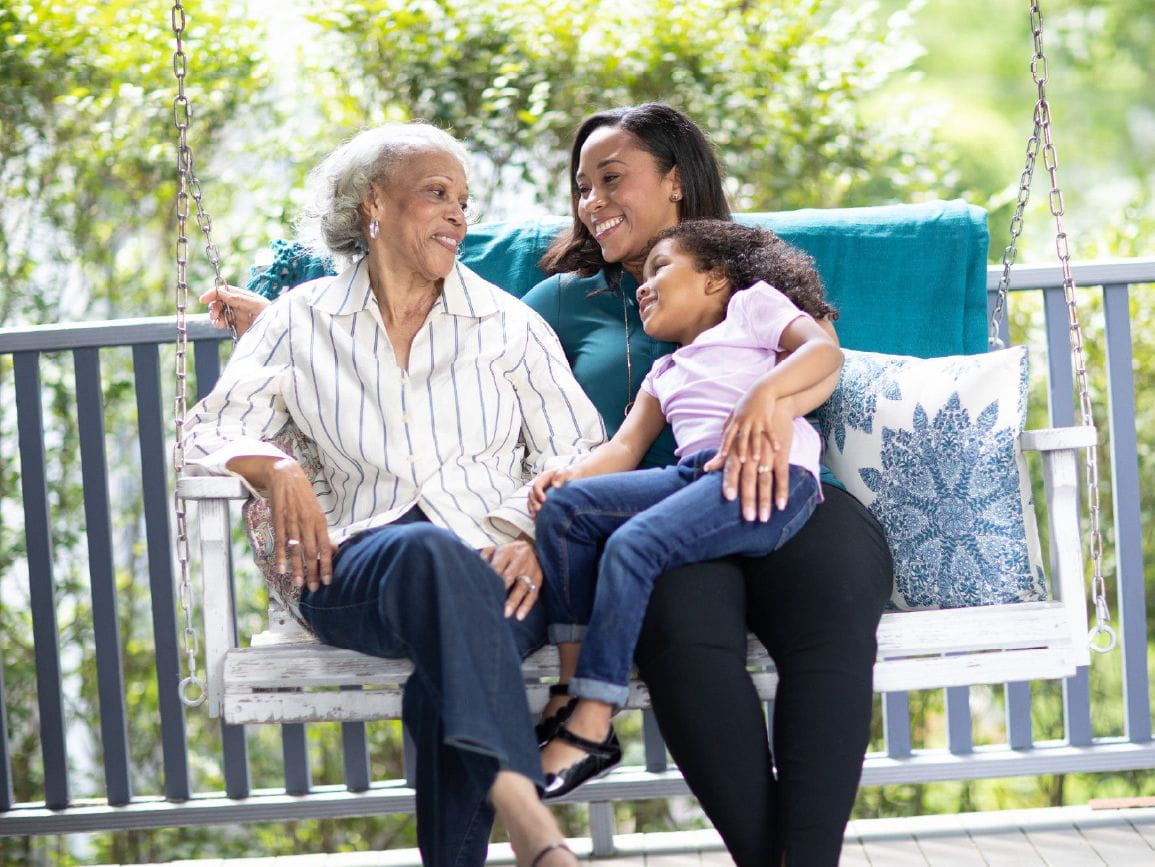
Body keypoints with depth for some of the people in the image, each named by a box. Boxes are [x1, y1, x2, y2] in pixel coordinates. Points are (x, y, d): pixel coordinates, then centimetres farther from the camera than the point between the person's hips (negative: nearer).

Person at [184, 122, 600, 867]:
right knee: (432, 550, -40)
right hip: (359, 565, -1)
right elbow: (214, 428, 12)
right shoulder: (305, 320, 17)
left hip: (491, 577, 1)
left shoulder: (509, 323, 17)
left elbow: (579, 460, 10)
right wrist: (277, 471, -11)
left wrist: (540, 540, -11)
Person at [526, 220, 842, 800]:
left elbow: (824, 348, -2)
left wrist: (764, 392, -21)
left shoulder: (751, 304, 17)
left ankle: (590, 729, -29)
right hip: (691, 475, 7)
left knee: (633, 544, -28)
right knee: (564, 507, -13)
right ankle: (573, 691, -19)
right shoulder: (665, 373, 36)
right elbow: (625, 447, 20)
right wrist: (572, 473, -1)